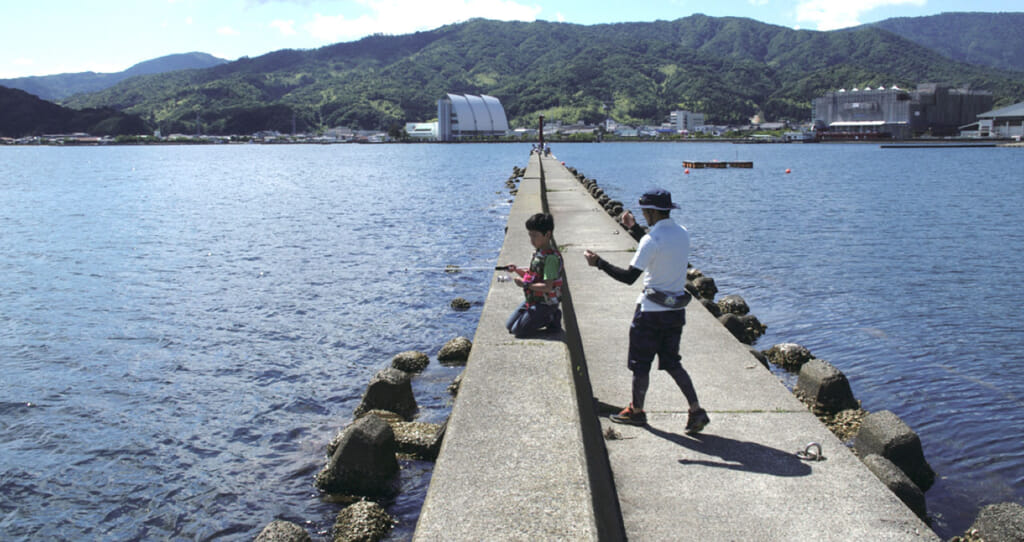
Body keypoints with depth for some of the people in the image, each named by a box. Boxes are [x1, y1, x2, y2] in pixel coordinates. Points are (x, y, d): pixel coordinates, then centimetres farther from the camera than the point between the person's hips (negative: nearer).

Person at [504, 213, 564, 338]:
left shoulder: (551, 257, -23)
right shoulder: (539, 252, 6)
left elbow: (548, 287, -28)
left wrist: (526, 285, -24)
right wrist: (517, 270, 0)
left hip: (545, 303, -10)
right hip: (532, 300, 10)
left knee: (518, 330, -12)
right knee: (509, 325, 12)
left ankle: (552, 319, 2)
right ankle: (547, 317, 12)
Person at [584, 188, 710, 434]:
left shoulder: (651, 240, -20)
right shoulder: (683, 234, 4)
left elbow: (629, 277, -23)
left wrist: (598, 263, -15)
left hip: (651, 312, -7)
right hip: (676, 310, 7)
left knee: (640, 363, 9)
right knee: (671, 363, 16)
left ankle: (636, 411, 23)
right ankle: (696, 411, 9)